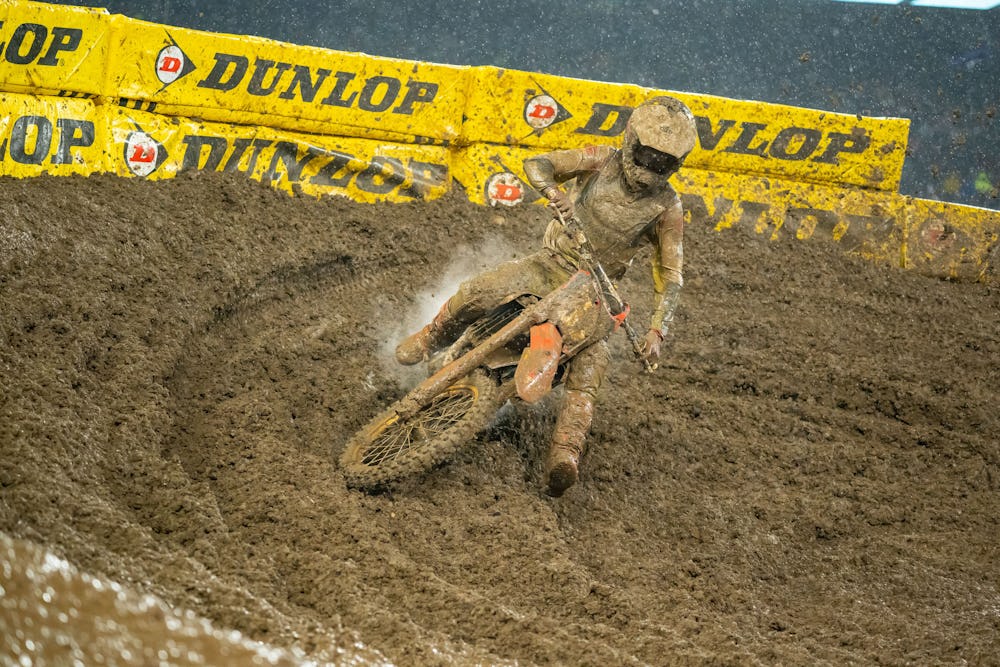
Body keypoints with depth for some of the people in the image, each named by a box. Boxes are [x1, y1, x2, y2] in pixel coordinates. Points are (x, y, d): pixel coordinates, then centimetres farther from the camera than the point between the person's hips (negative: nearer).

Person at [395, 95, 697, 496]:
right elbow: (536, 165, -7)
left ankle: (565, 455, -35)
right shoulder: (602, 162, -6)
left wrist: (656, 332, -21)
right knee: (479, 292, -22)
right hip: (551, 265, 1)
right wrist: (555, 194, -31)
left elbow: (669, 275, -7)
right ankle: (431, 339, 7)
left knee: (588, 368, -23)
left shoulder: (668, 208, -8)